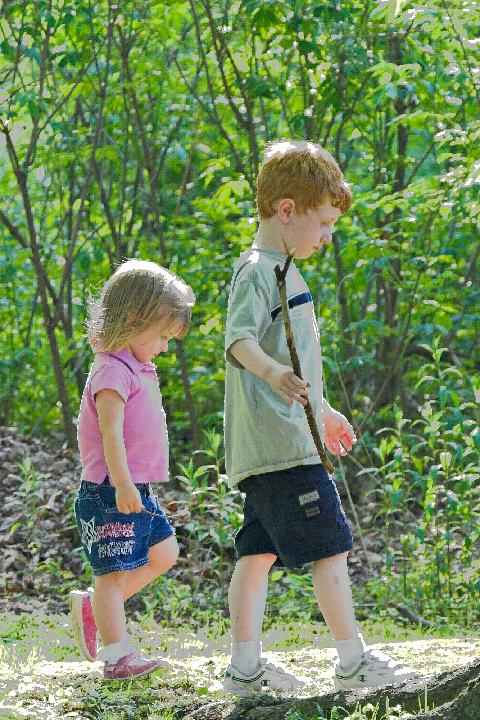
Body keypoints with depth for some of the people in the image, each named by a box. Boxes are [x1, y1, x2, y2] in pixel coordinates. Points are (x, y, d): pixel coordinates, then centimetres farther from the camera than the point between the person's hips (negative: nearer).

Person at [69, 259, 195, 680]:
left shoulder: (138, 368, 15)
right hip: (110, 494, -10)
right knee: (114, 570, -5)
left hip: (139, 490, 10)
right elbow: (111, 433, -25)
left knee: (164, 552, 17)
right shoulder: (112, 371, -16)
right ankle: (117, 657, 0)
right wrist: (123, 485, -31)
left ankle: (91, 607, 22)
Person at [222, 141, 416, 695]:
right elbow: (239, 340, -29)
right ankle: (354, 661, -4)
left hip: (261, 450, 10)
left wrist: (323, 411, 42)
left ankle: (245, 666, 13)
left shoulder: (280, 271, 21)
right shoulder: (257, 272, -12)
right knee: (329, 546, -8)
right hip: (283, 444, -10)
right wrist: (271, 371, -49)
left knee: (259, 550, 10)